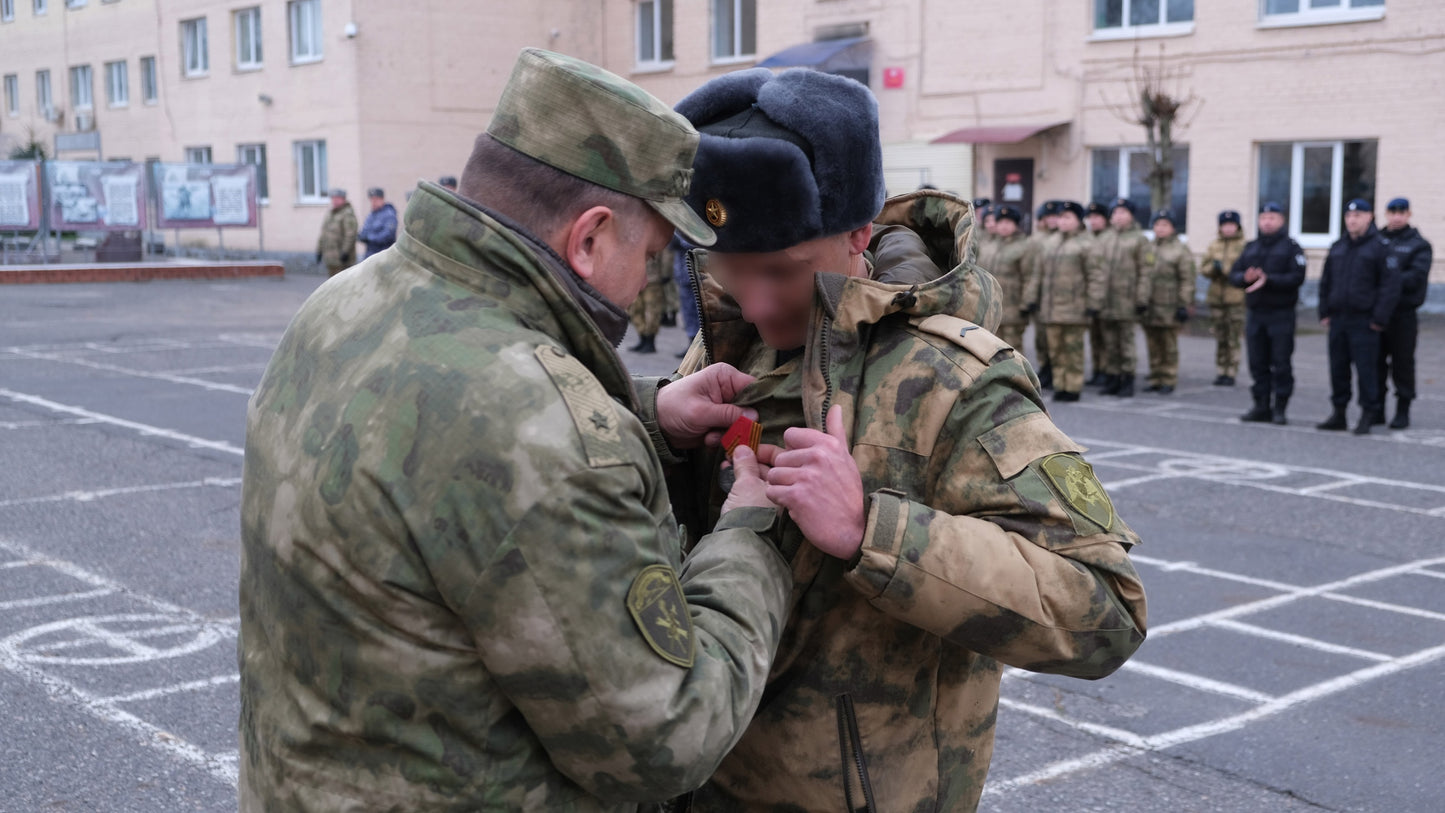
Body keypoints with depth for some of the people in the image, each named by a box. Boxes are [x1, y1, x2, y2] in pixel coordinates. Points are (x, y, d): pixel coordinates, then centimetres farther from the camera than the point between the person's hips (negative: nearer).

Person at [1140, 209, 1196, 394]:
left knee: (1169, 347, 0)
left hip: (1169, 308, -5)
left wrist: (1184, 305, -12)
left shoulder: (1181, 250, -2)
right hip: (1148, 307, 5)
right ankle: (1155, 380, 16)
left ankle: (1168, 381, 6)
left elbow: (1187, 280, -6)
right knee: (1153, 346, 9)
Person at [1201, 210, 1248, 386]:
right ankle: (1221, 372, 14)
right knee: (1220, 338, 8)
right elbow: (1204, 268, 11)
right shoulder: (1214, 246, 14)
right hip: (1216, 297, 4)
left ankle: (1231, 373, 0)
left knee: (1233, 339, -5)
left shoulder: (1244, 246, -1)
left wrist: (1225, 268, -15)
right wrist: (1214, 267, -9)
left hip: (1236, 298, -4)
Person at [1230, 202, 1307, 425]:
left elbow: (1297, 277, -12)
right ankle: (1261, 406, 13)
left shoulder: (1291, 247, 0)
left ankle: (1280, 408, 2)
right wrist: (1245, 277, -12)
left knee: (1281, 363, -3)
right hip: (1254, 312, 5)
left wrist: (1268, 280, -21)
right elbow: (1234, 274, 10)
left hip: (1281, 313, -5)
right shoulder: (1251, 247, 16)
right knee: (1257, 362, 6)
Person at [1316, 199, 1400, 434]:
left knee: (1365, 369, -5)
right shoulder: (1338, 247, 14)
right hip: (1337, 320, 6)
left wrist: (1379, 319, -12)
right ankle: (1338, 413, 17)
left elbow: (1390, 285, -9)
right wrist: (1324, 313, 13)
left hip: (1364, 322, -6)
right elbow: (1325, 282, 21)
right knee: (1338, 368, 9)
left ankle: (1368, 415, 3)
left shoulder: (1380, 247, -5)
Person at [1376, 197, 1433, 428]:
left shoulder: (1419, 245, 2)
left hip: (1404, 312, -3)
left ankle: (1402, 412, 7)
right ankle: (1376, 409, 16)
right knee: (1376, 362, 7)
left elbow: (1416, 277, -11)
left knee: (1402, 363, 0)